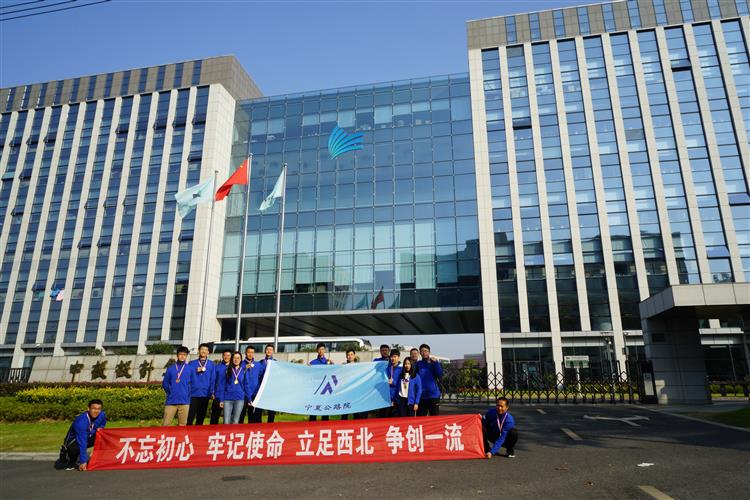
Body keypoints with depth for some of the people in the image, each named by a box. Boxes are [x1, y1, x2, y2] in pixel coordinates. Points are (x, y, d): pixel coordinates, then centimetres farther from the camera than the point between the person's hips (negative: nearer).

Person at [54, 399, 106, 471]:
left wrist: (100, 428, -14)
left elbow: (102, 424, 10)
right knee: (75, 449, -38)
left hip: (88, 437, 6)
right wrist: (83, 462, -35)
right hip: (74, 439, -6)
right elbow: (82, 442, -35)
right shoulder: (82, 422, -34)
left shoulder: (101, 415, -17)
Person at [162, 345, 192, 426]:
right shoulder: (170, 369, 9)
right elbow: (165, 383, 13)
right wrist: (170, 391, 4)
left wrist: (188, 393, 2)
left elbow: (193, 384, 9)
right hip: (171, 401, 1)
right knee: (166, 423, -3)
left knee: (182, 424, 2)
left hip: (184, 401, 0)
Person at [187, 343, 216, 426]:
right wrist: (196, 370, -10)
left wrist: (212, 392, -6)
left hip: (205, 394, 1)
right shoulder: (192, 364, 9)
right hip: (193, 394, -1)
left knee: (201, 417, 8)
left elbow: (213, 379, 3)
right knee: (190, 417, -7)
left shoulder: (211, 365, 9)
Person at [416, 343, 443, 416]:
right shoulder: (418, 364, 7)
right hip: (421, 396, 2)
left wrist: (435, 362, -21)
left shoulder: (433, 363, 1)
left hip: (433, 395, -2)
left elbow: (440, 375, -12)